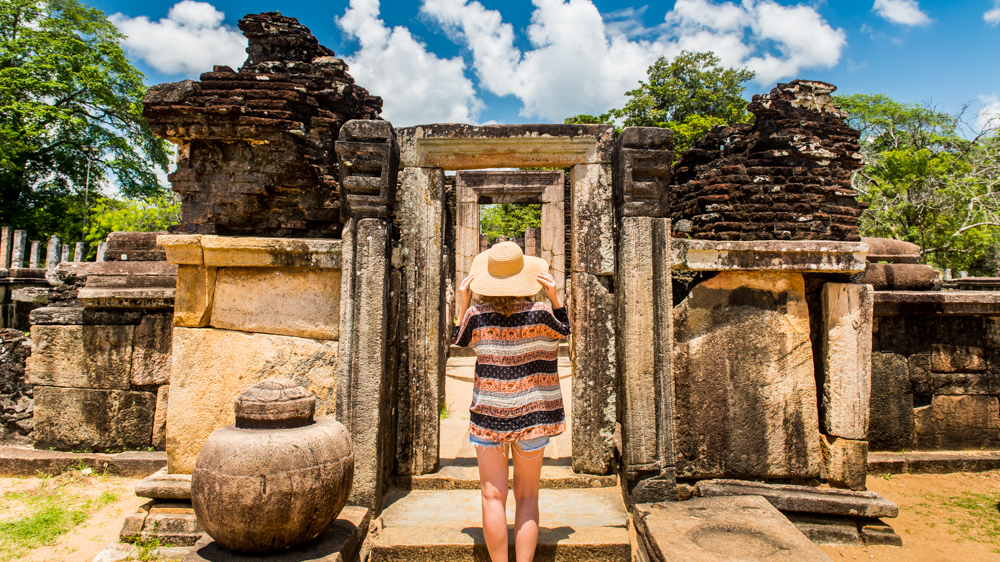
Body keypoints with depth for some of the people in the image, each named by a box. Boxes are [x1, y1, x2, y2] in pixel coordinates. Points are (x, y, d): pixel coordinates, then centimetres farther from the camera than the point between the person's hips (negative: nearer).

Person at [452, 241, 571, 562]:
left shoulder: (477, 315, -9)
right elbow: (564, 331, 10)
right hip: (531, 414, 0)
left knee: (493, 496, 8)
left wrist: (463, 302, 9)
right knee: (527, 496, 13)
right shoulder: (539, 313, -11)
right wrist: (554, 297, 3)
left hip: (488, 415, 0)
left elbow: (459, 342, 11)